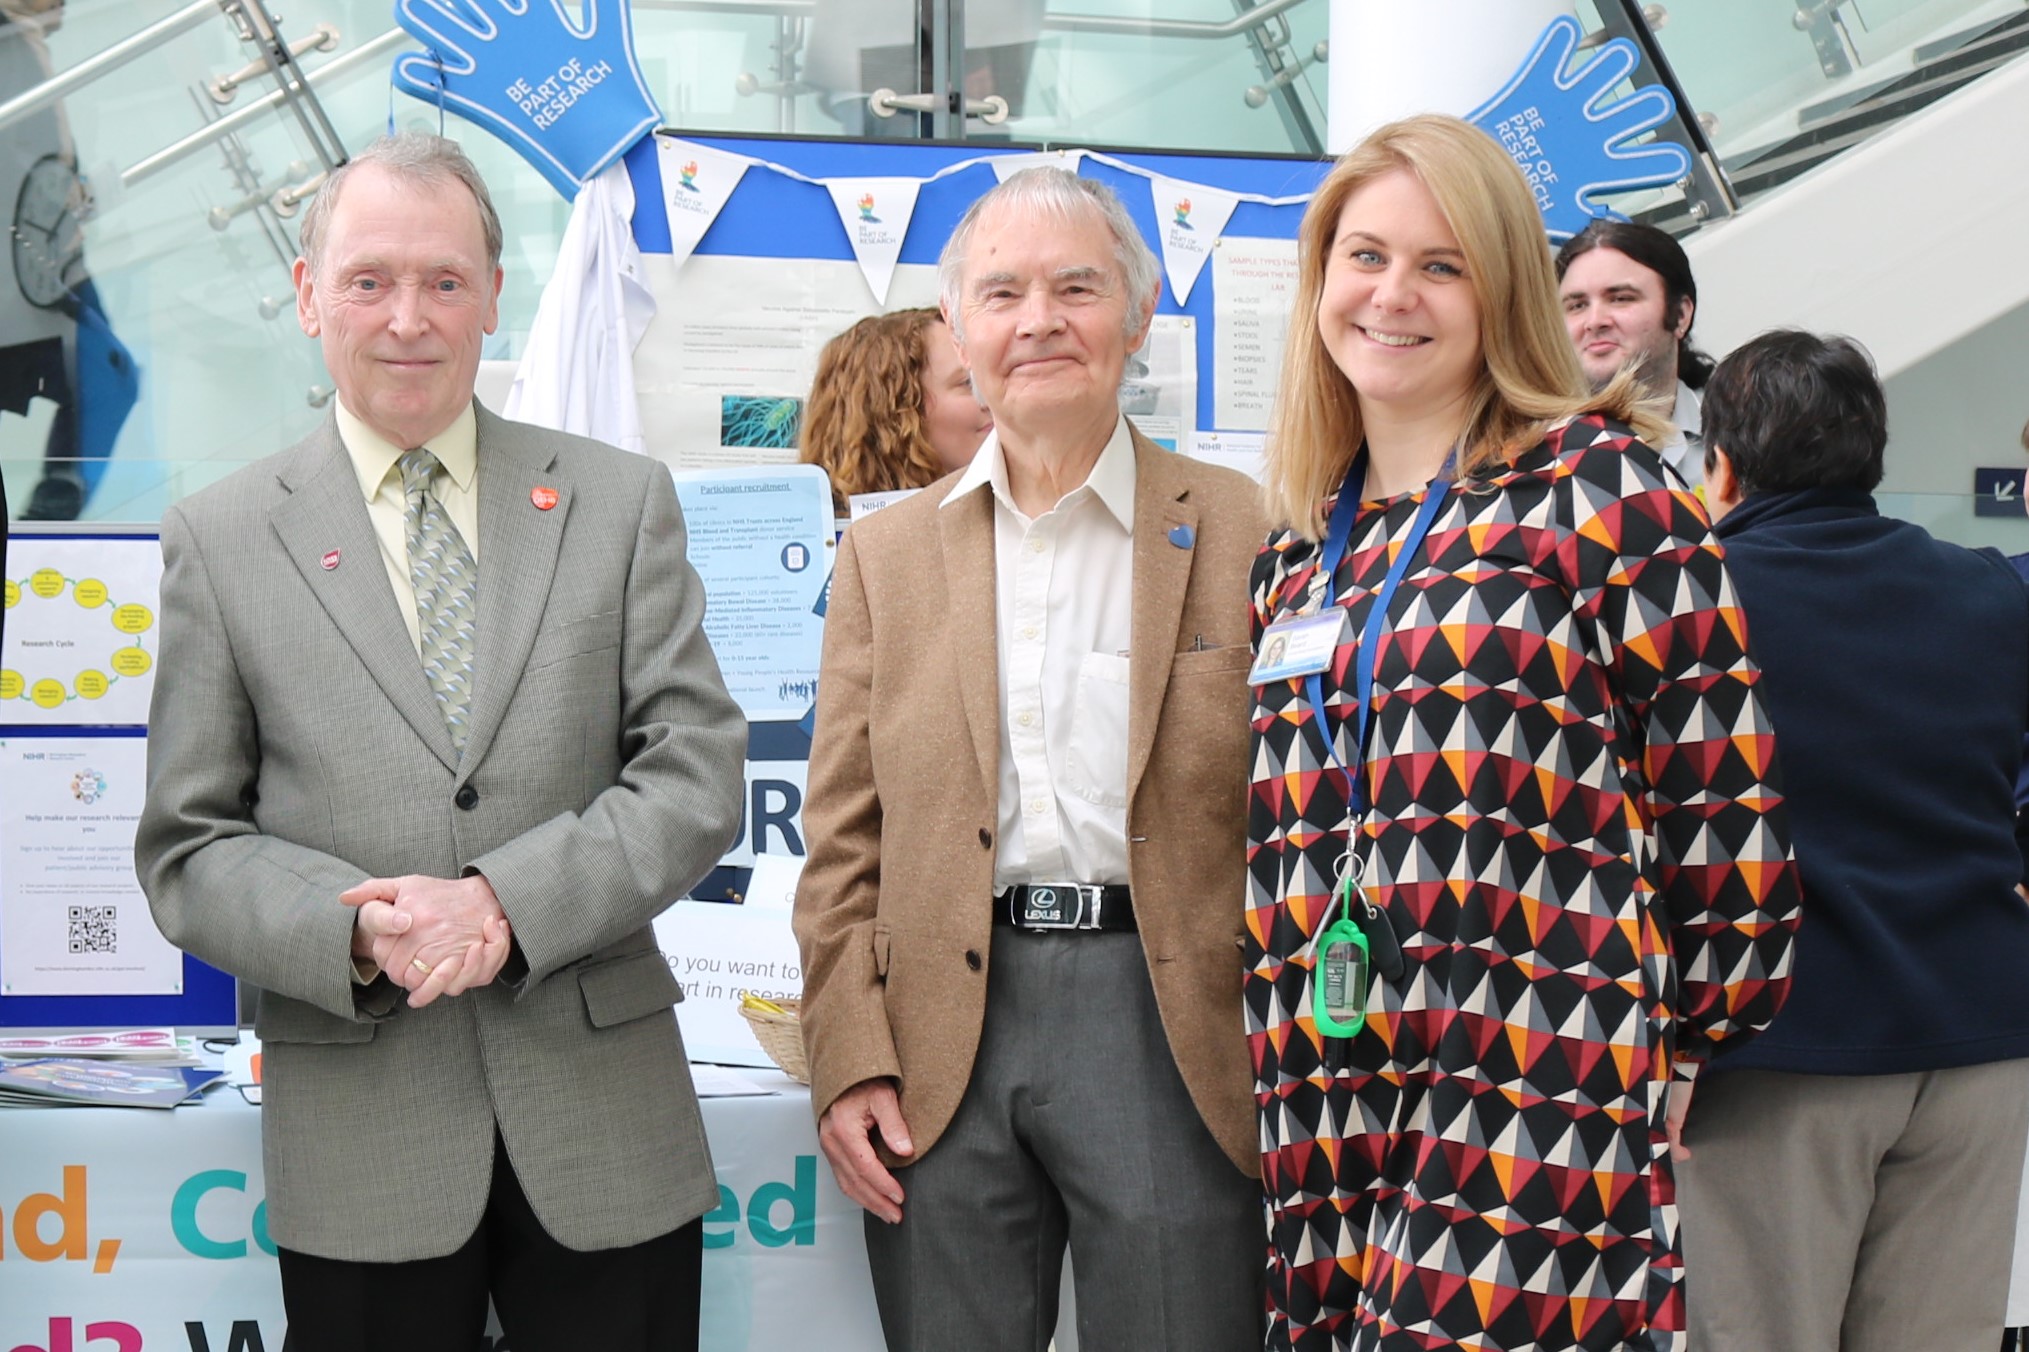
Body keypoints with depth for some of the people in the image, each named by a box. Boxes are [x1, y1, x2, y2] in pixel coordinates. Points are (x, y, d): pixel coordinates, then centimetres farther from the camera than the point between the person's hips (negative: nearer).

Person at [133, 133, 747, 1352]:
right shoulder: (219, 539, 4)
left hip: (607, 1127, 1)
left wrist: (508, 903, -15)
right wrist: (352, 933, -16)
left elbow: (698, 773, -2)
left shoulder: (622, 501, 5)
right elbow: (187, 848, 2)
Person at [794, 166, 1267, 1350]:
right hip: (943, 1048, 2)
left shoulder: (1238, 533, 2)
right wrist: (850, 1062, 0)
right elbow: (845, 838, 8)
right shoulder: (887, 554, 10)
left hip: (1169, 1027, -2)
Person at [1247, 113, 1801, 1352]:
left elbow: (1722, 795, -3)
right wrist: (1287, 1048, 16)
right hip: (1327, 1118, 6)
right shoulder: (1298, 551, 15)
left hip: (1538, 1108, -5)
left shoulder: (1595, 485, -3)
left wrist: (1689, 1035, 3)